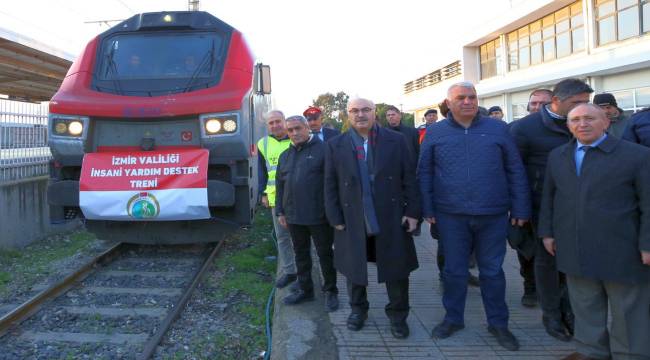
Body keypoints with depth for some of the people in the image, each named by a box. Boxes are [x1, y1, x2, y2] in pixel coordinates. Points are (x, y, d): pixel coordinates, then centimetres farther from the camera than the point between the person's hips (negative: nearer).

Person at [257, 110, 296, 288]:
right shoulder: (263, 144, 7)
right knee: (282, 235, 9)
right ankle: (288, 271, 18)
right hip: (276, 197, 3)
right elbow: (262, 172, 12)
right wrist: (263, 193, 6)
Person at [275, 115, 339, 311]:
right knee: (300, 253, 15)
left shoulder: (322, 149, -7)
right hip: (294, 215, 6)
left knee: (325, 253, 6)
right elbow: (280, 185, 17)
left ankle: (330, 291, 20)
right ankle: (304, 289, 29)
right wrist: (280, 211, 12)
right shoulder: (285, 156, 13)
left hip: (319, 215, -6)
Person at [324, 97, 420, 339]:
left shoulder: (396, 141, 0)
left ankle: (398, 314, 26)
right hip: (353, 221, 1)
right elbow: (330, 186, 2)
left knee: (396, 269, 8)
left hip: (391, 219, 0)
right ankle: (358, 309, 34)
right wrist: (336, 219, -3)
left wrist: (412, 212, -4)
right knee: (354, 268, 14)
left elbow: (409, 178, 1)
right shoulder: (335, 146, 1)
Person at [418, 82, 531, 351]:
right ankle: (453, 318, 30)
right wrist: (427, 209, -2)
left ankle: (498, 323, 27)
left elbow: (515, 171, 4)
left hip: (493, 215, 0)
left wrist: (520, 209, 1)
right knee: (454, 270, 12)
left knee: (492, 271, 11)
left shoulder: (497, 129, 3)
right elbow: (424, 173, 4)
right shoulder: (435, 132, 2)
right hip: (451, 216, 0)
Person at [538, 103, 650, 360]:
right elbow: (549, 197, 14)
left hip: (621, 252, -4)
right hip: (575, 250, 4)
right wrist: (547, 232, 9)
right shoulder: (557, 156, 10)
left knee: (629, 310, 7)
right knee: (585, 307, 13)